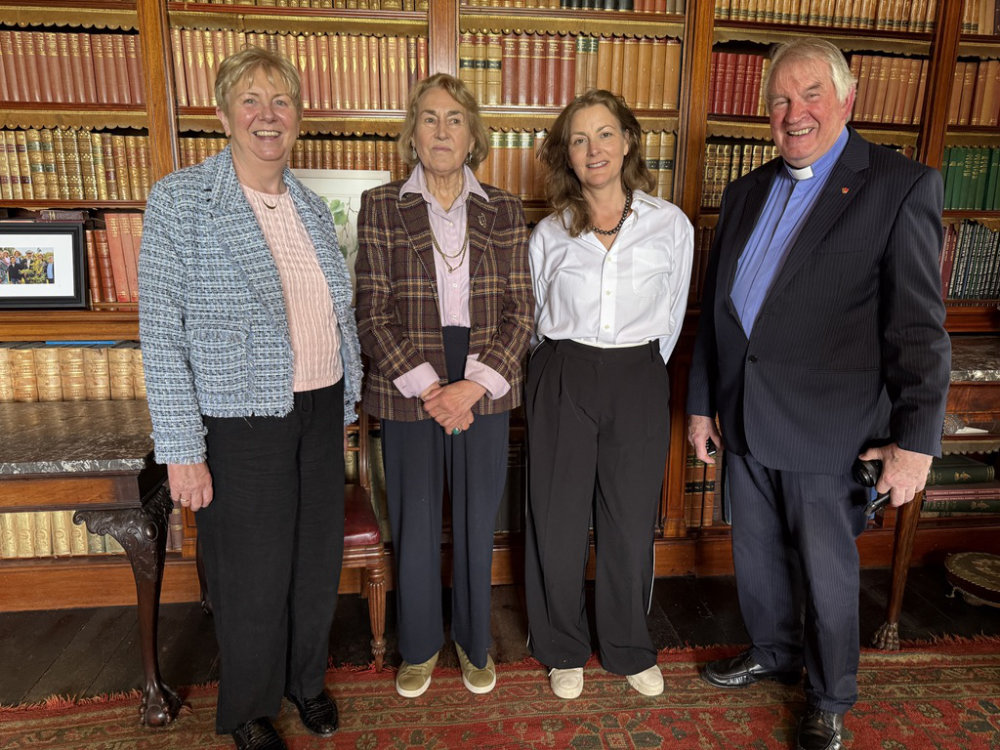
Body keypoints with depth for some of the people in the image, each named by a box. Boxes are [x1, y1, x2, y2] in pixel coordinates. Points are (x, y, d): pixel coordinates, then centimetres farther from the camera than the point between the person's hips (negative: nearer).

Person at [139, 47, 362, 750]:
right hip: (240, 422, -5)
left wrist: (345, 408, 13)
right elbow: (161, 333, -11)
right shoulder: (179, 200, -8)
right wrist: (181, 449, -14)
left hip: (319, 412, 5)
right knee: (253, 575, 9)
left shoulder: (312, 206, 9)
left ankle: (306, 678, 44)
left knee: (319, 559, 17)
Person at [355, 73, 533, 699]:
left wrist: (474, 385, -12)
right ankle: (421, 645, 36)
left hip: (484, 390, 1)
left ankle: (474, 642, 37)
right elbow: (374, 315, -5)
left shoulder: (506, 212, 4)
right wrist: (427, 387, -13)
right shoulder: (381, 207, 0)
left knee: (477, 523, 13)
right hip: (407, 391, -1)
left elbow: (521, 310, -1)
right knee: (415, 525, 11)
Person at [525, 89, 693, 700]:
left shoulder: (671, 225, 0)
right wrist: (572, 369, 11)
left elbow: (672, 318, 9)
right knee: (559, 521, 8)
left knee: (631, 523, 10)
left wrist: (636, 371, 12)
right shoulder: (549, 234, 2)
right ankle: (564, 649, 32)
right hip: (561, 381, 1)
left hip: (639, 382, 0)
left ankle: (629, 648, 35)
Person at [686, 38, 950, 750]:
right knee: (756, 556, 20)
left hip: (828, 428, -5)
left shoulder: (900, 185, -6)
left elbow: (919, 325, -9)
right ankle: (773, 652, 46)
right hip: (746, 421, 5)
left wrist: (915, 439, -13)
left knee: (827, 574, 11)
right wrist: (701, 403, 12)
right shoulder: (748, 190, 10)